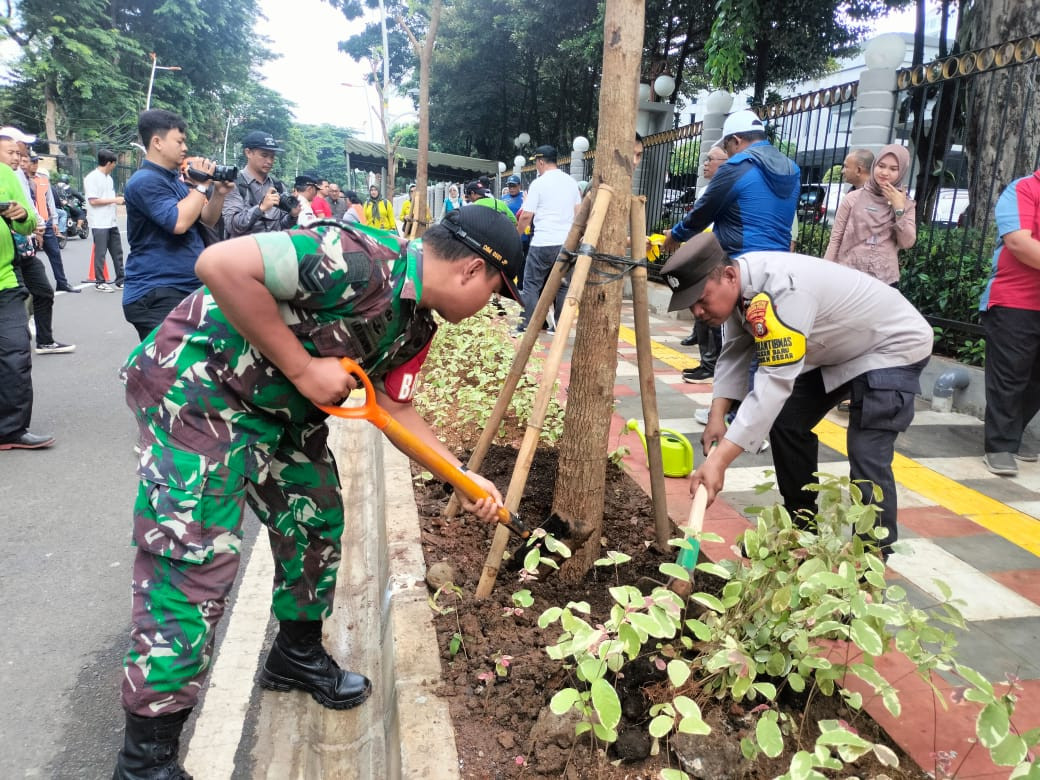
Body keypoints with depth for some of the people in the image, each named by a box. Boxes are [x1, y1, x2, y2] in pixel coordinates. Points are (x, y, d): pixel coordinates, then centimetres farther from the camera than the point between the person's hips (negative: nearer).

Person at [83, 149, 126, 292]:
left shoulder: (108, 178, 15)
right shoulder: (92, 178, -11)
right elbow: (93, 201, -18)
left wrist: (120, 200, 8)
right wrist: (114, 200, -16)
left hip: (112, 222, 8)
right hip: (99, 223, -8)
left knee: (117, 252, 11)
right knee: (100, 253, -2)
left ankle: (120, 279, 19)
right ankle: (99, 282, 5)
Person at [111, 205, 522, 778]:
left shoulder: (415, 324, 2)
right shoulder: (360, 263, -28)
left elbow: (395, 408, 11)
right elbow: (221, 264, -32)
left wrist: (464, 477, 7)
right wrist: (302, 366, -27)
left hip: (280, 407, 10)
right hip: (196, 386, -9)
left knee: (318, 521, 15)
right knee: (195, 561, -10)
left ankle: (297, 656, 38)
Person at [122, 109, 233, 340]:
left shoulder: (178, 178, 16)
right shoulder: (145, 181, -13)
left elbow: (208, 220, 17)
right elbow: (179, 223, -26)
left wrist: (218, 193, -1)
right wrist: (200, 185, -14)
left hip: (189, 288, 9)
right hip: (156, 295, -9)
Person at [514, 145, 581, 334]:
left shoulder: (538, 183, -6)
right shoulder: (571, 182, 11)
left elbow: (526, 216, -7)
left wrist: (517, 236, 8)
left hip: (543, 243, -5)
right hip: (567, 242, 6)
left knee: (531, 284, 2)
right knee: (562, 285, 11)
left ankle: (527, 326, 0)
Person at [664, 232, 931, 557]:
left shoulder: (781, 289, -39)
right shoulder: (738, 286, -12)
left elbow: (775, 382, -44)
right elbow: (735, 354, -3)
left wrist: (719, 461, -47)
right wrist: (717, 416, -18)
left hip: (893, 345, -9)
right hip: (836, 350, 9)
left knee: (866, 455, -19)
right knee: (786, 422, 9)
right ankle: (801, 524, 25)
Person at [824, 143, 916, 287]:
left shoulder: (906, 204, 8)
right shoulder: (853, 198, 1)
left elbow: (907, 243, -1)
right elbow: (835, 239, 2)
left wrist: (899, 208, -7)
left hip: (885, 280, 2)